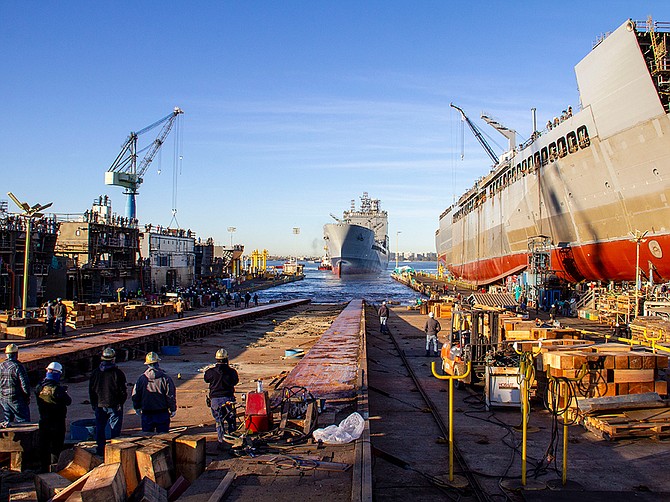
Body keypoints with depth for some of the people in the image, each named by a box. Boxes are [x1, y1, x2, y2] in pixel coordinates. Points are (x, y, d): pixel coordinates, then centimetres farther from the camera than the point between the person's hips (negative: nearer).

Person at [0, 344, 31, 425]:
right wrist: (28, 396, -2)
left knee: (8, 420, 17)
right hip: (16, 399, -6)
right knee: (23, 421, 0)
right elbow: (24, 384, -15)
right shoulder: (18, 367, -15)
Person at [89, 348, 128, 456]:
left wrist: (93, 404, 16)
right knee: (115, 429, 4)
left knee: (100, 428, 13)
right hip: (115, 406, -3)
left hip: (99, 406, 3)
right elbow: (123, 391, -10)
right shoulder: (118, 373, -11)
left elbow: (91, 390, 7)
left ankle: (100, 450, 17)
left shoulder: (95, 373, 1)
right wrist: (120, 403, 4)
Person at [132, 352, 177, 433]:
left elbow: (135, 395, 6)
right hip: (162, 413, -1)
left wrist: (137, 408, 21)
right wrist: (173, 409, 3)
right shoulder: (165, 377, -9)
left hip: (147, 413, 1)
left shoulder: (142, 378, -4)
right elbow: (171, 395, -7)